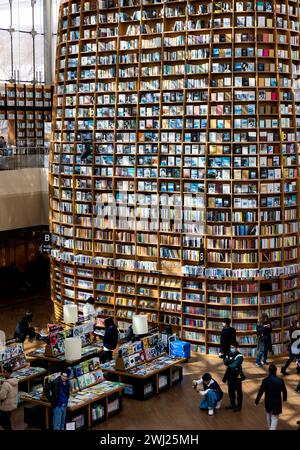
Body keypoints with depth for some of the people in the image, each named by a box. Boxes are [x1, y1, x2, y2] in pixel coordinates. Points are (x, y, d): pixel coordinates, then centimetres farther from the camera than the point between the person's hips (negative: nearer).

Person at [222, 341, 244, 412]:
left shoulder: (239, 356, -16)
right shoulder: (229, 354, 6)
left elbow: (235, 364, -27)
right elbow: (225, 362, -8)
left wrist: (229, 366, -10)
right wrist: (231, 360, -24)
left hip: (237, 376, -7)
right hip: (230, 375, 7)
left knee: (238, 392, 4)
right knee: (231, 391, 17)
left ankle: (239, 406, 14)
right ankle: (232, 404, 32)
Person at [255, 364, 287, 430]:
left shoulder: (265, 380, -17)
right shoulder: (280, 381, -17)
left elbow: (260, 392, -11)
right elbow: (284, 391, -2)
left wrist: (257, 400, 4)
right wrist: (284, 398, 19)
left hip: (268, 402, 2)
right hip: (277, 402, -2)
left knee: (269, 415, 26)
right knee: (275, 418, 5)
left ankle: (270, 428, 44)